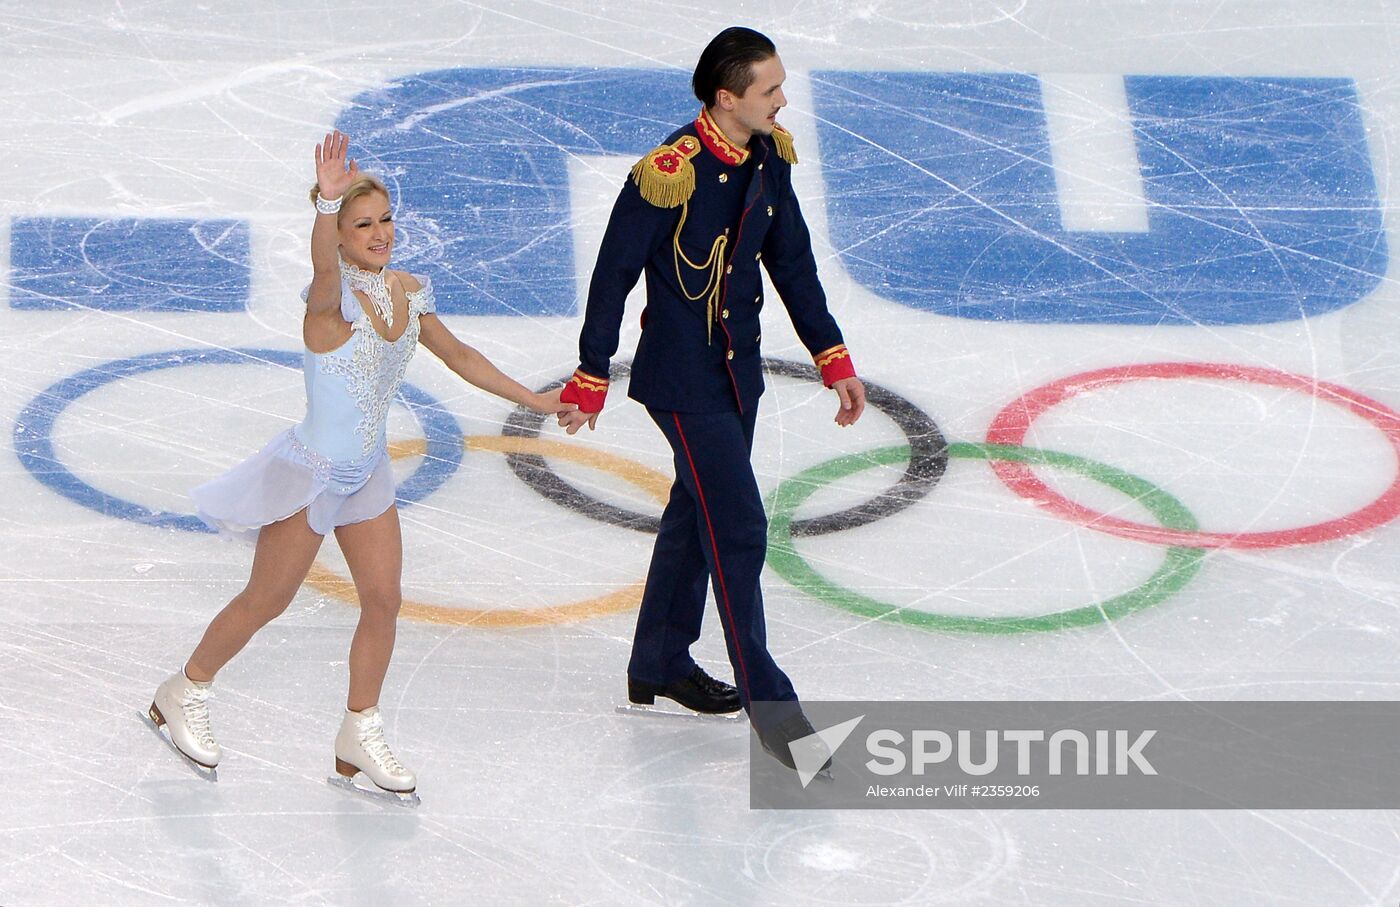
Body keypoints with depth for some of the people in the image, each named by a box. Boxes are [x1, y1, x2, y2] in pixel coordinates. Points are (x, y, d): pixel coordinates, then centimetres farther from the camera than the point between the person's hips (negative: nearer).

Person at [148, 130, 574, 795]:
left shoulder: (406, 292, -2)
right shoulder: (334, 298, -24)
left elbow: (457, 355, 13)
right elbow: (324, 264, -49)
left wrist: (532, 400, 17)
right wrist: (326, 201, -69)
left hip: (366, 473, 7)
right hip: (313, 471, -7)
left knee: (384, 600, 6)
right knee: (267, 601, 6)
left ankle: (359, 737, 22)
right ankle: (182, 695, 28)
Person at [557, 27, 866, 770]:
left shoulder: (768, 158, 0)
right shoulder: (667, 175, -24)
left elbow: (792, 261, 11)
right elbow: (614, 272, -15)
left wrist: (831, 357, 11)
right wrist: (591, 377, -8)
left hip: (738, 369, 8)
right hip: (681, 380, -8)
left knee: (696, 511, 20)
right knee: (737, 527, -9)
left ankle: (660, 666, 36)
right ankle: (766, 702, -4)